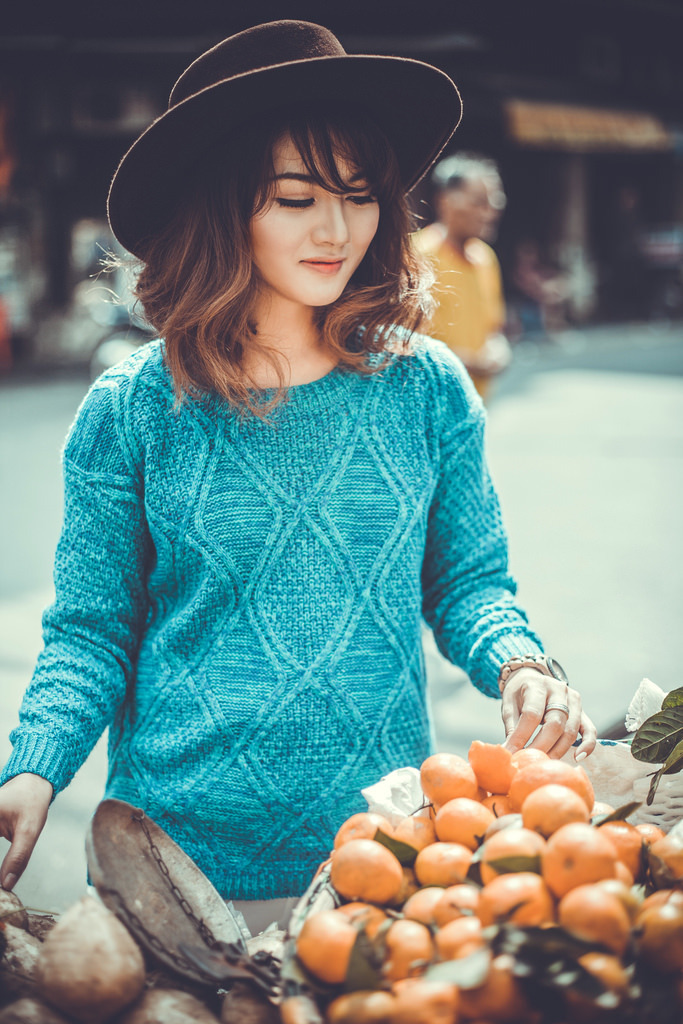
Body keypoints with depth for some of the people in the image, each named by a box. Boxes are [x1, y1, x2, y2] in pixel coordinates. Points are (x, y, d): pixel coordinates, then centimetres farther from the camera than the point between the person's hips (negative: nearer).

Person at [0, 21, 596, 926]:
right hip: (182, 843, -1)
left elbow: (469, 581, 6)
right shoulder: (131, 411, -6)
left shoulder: (429, 389, -2)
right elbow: (90, 630, -2)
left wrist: (518, 664, -15)